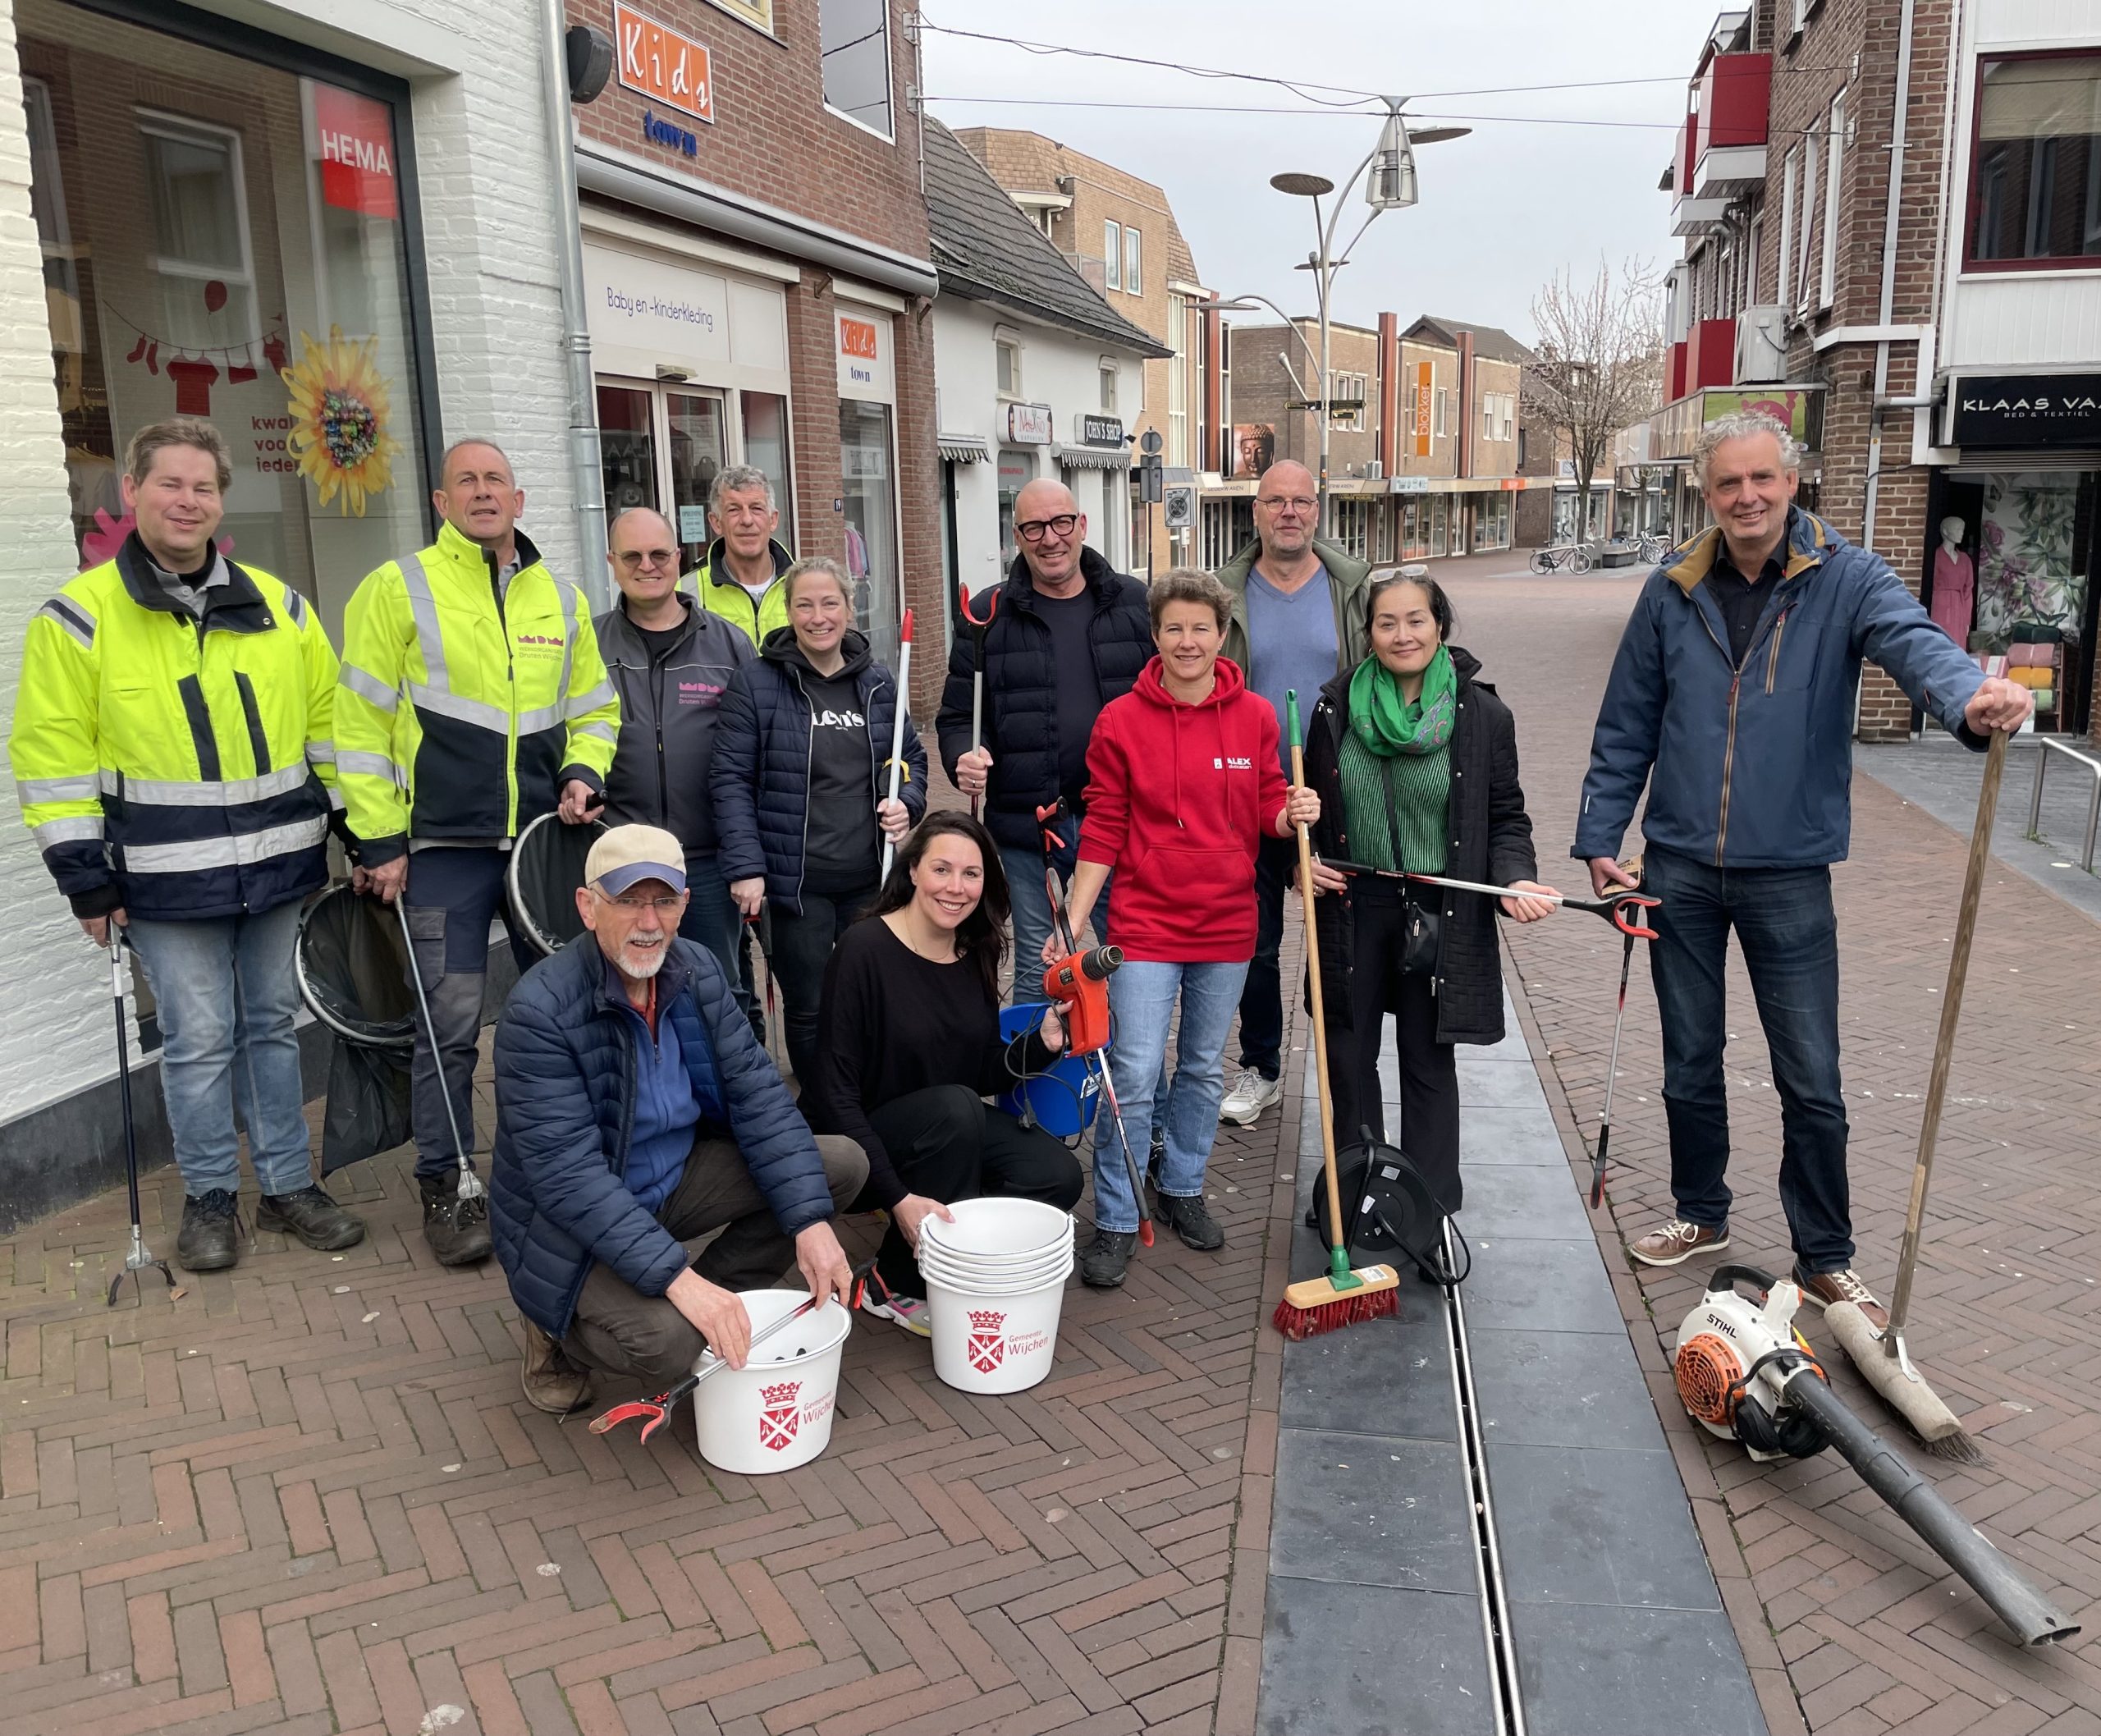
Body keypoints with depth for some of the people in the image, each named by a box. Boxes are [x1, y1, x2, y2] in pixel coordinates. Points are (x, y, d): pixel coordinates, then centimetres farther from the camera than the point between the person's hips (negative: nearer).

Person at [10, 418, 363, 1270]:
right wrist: (86, 878, -7)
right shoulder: (81, 616, -4)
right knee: (198, 1040, 3)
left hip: (276, 864, 4)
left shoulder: (277, 607, 7)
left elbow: (330, 723, 13)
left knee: (273, 1026, 14)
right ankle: (209, 1198, 20)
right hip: (169, 880, -3)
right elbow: (53, 755, -4)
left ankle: (288, 1184, 25)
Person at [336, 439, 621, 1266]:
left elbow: (593, 706, 18)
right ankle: (446, 1188, 14)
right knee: (450, 1026, -2)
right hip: (446, 849, -4)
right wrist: (380, 841, -8)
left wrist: (582, 775, -2)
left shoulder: (561, 598, 11)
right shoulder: (398, 590, -2)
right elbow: (361, 722, -4)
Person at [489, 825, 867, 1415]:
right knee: (667, 1343, -32)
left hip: (678, 1178, 7)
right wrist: (677, 1277, -37)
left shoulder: (697, 971, -6)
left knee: (843, 1164, -6)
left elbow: (756, 1093, -7)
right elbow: (568, 1175, -30)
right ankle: (559, 1331, 3)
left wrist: (811, 1223, -18)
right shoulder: (538, 1010, -26)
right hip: (571, 1226, -6)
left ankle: (717, 1309, 6)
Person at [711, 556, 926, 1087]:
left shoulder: (878, 683, 7)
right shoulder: (756, 683, -6)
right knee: (807, 1009, 7)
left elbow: (913, 757, 18)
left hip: (871, 877, 4)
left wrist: (906, 803, -3)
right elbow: (731, 780, -8)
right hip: (796, 880, -3)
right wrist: (745, 866, -14)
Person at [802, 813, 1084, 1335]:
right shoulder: (864, 949, -19)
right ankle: (899, 1286, -14)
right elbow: (834, 1091, -21)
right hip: (862, 1137, -6)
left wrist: (1044, 1041, -14)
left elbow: (987, 1075, 6)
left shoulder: (975, 955, 1)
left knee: (1059, 1176, -16)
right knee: (955, 1106, -34)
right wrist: (897, 1198, -26)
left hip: (955, 1126, 6)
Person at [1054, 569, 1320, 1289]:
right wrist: (1073, 922, -8)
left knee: (1205, 1069, 15)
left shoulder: (1255, 717, 0)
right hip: (1145, 925, -3)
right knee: (1134, 1074, -5)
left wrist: (1293, 813, -14)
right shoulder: (1121, 721, -5)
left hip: (1226, 927, 3)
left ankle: (1182, 1188, 35)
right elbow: (1102, 831, -3)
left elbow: (1267, 810, 10)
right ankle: (1116, 1222, 9)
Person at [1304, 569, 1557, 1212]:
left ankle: (1432, 1208, 22)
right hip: (1353, 907, 2)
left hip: (1439, 913, -2)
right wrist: (1303, 862, -4)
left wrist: (1515, 877, -15)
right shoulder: (1336, 708, -1)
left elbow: (1506, 816, 1)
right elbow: (1311, 805, 12)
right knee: (1348, 1056, 11)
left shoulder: (1482, 715, -5)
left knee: (1428, 1061, 9)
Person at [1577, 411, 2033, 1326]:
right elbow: (1626, 728, 7)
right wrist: (1599, 838, 4)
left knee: (1812, 1082, 4)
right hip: (1680, 871, 2)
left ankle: (1825, 1257, 21)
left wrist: (1972, 695, -50)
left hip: (1789, 877, -2)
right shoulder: (1673, 591, 2)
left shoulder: (1847, 580, -6)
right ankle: (1701, 1215, 35)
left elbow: (1913, 640, -28)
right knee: (1689, 1063, 15)